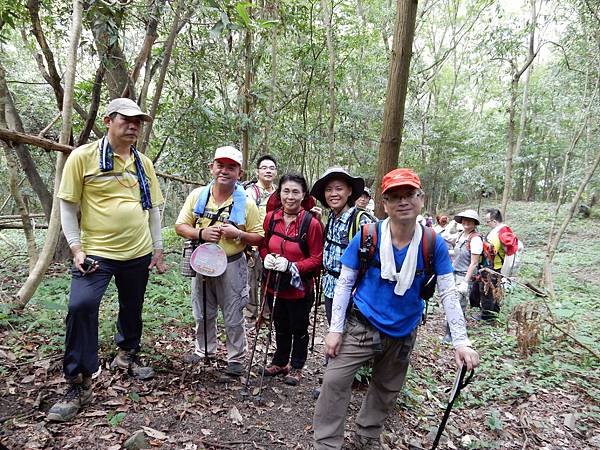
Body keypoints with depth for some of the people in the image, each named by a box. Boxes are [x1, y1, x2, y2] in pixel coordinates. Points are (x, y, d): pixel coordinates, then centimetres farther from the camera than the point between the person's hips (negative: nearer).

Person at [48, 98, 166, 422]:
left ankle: (127, 356, 42)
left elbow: (153, 208, 12)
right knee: (81, 307, -15)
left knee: (132, 308, 16)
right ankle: (79, 385, 3)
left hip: (138, 253, 4)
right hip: (96, 252, -4)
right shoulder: (82, 156, -6)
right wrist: (76, 248, -12)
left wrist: (157, 249, 9)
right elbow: (67, 206, -4)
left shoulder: (144, 163, 6)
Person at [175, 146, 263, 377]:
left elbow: (259, 237, -5)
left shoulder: (246, 203, -9)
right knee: (202, 313, 20)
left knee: (233, 318, 8)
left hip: (232, 266, -3)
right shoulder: (197, 195, -2)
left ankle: (236, 359, 27)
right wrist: (201, 233, -18)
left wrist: (238, 234, -22)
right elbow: (180, 227, 0)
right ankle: (204, 350, 42)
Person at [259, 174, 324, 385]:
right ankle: (280, 362, 42)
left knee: (299, 329, 15)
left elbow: (317, 259, -13)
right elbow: (263, 246, 10)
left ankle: (296, 367, 35)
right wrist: (266, 258, -12)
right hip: (275, 285, 4)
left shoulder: (311, 223, -17)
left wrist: (291, 266, -23)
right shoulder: (271, 218, -3)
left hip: (300, 288, -4)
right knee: (281, 327, 22)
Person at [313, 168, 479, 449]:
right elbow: (344, 284, -10)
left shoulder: (433, 244, -12)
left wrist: (461, 341, -15)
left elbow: (448, 294, -8)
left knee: (387, 390, 19)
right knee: (334, 381, -9)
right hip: (362, 325, -2)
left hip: (403, 332, 3)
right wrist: (335, 329, -13)